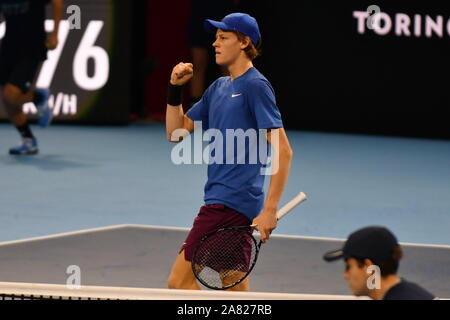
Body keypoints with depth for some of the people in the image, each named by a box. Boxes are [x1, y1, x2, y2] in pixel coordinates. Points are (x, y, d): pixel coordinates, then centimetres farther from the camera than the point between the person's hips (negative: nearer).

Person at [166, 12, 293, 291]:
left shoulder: (255, 86, -10)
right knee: (235, 287, 9)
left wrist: (269, 209, -22)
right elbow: (176, 132, 20)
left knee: (179, 281, -11)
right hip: (221, 201, 9)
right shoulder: (218, 88, 17)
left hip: (230, 203, -9)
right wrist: (175, 88, 5)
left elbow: (283, 151, -16)